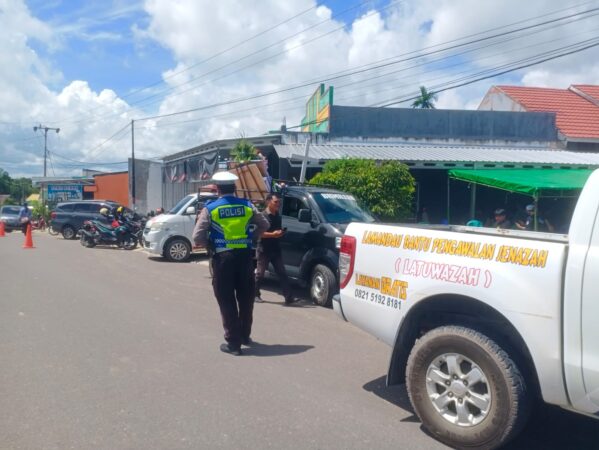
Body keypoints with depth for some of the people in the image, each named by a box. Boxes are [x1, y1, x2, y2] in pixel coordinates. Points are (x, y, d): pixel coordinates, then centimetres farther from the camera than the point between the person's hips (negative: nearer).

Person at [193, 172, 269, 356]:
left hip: (223, 258, -3)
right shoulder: (247, 206, 3)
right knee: (245, 298, 17)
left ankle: (233, 343, 9)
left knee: (227, 301, 6)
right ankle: (245, 336, 32)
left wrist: (211, 244, 8)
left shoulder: (210, 209, -6)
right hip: (245, 256, 3)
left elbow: (198, 238, -10)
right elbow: (264, 225, 13)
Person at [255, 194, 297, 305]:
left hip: (276, 249, 6)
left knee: (282, 273, -1)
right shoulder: (262, 216, -11)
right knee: (260, 273, 6)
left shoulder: (278, 216, 11)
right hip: (264, 250, -6)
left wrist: (281, 233, 10)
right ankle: (255, 294, 23)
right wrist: (273, 234, -27)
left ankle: (288, 297, -4)